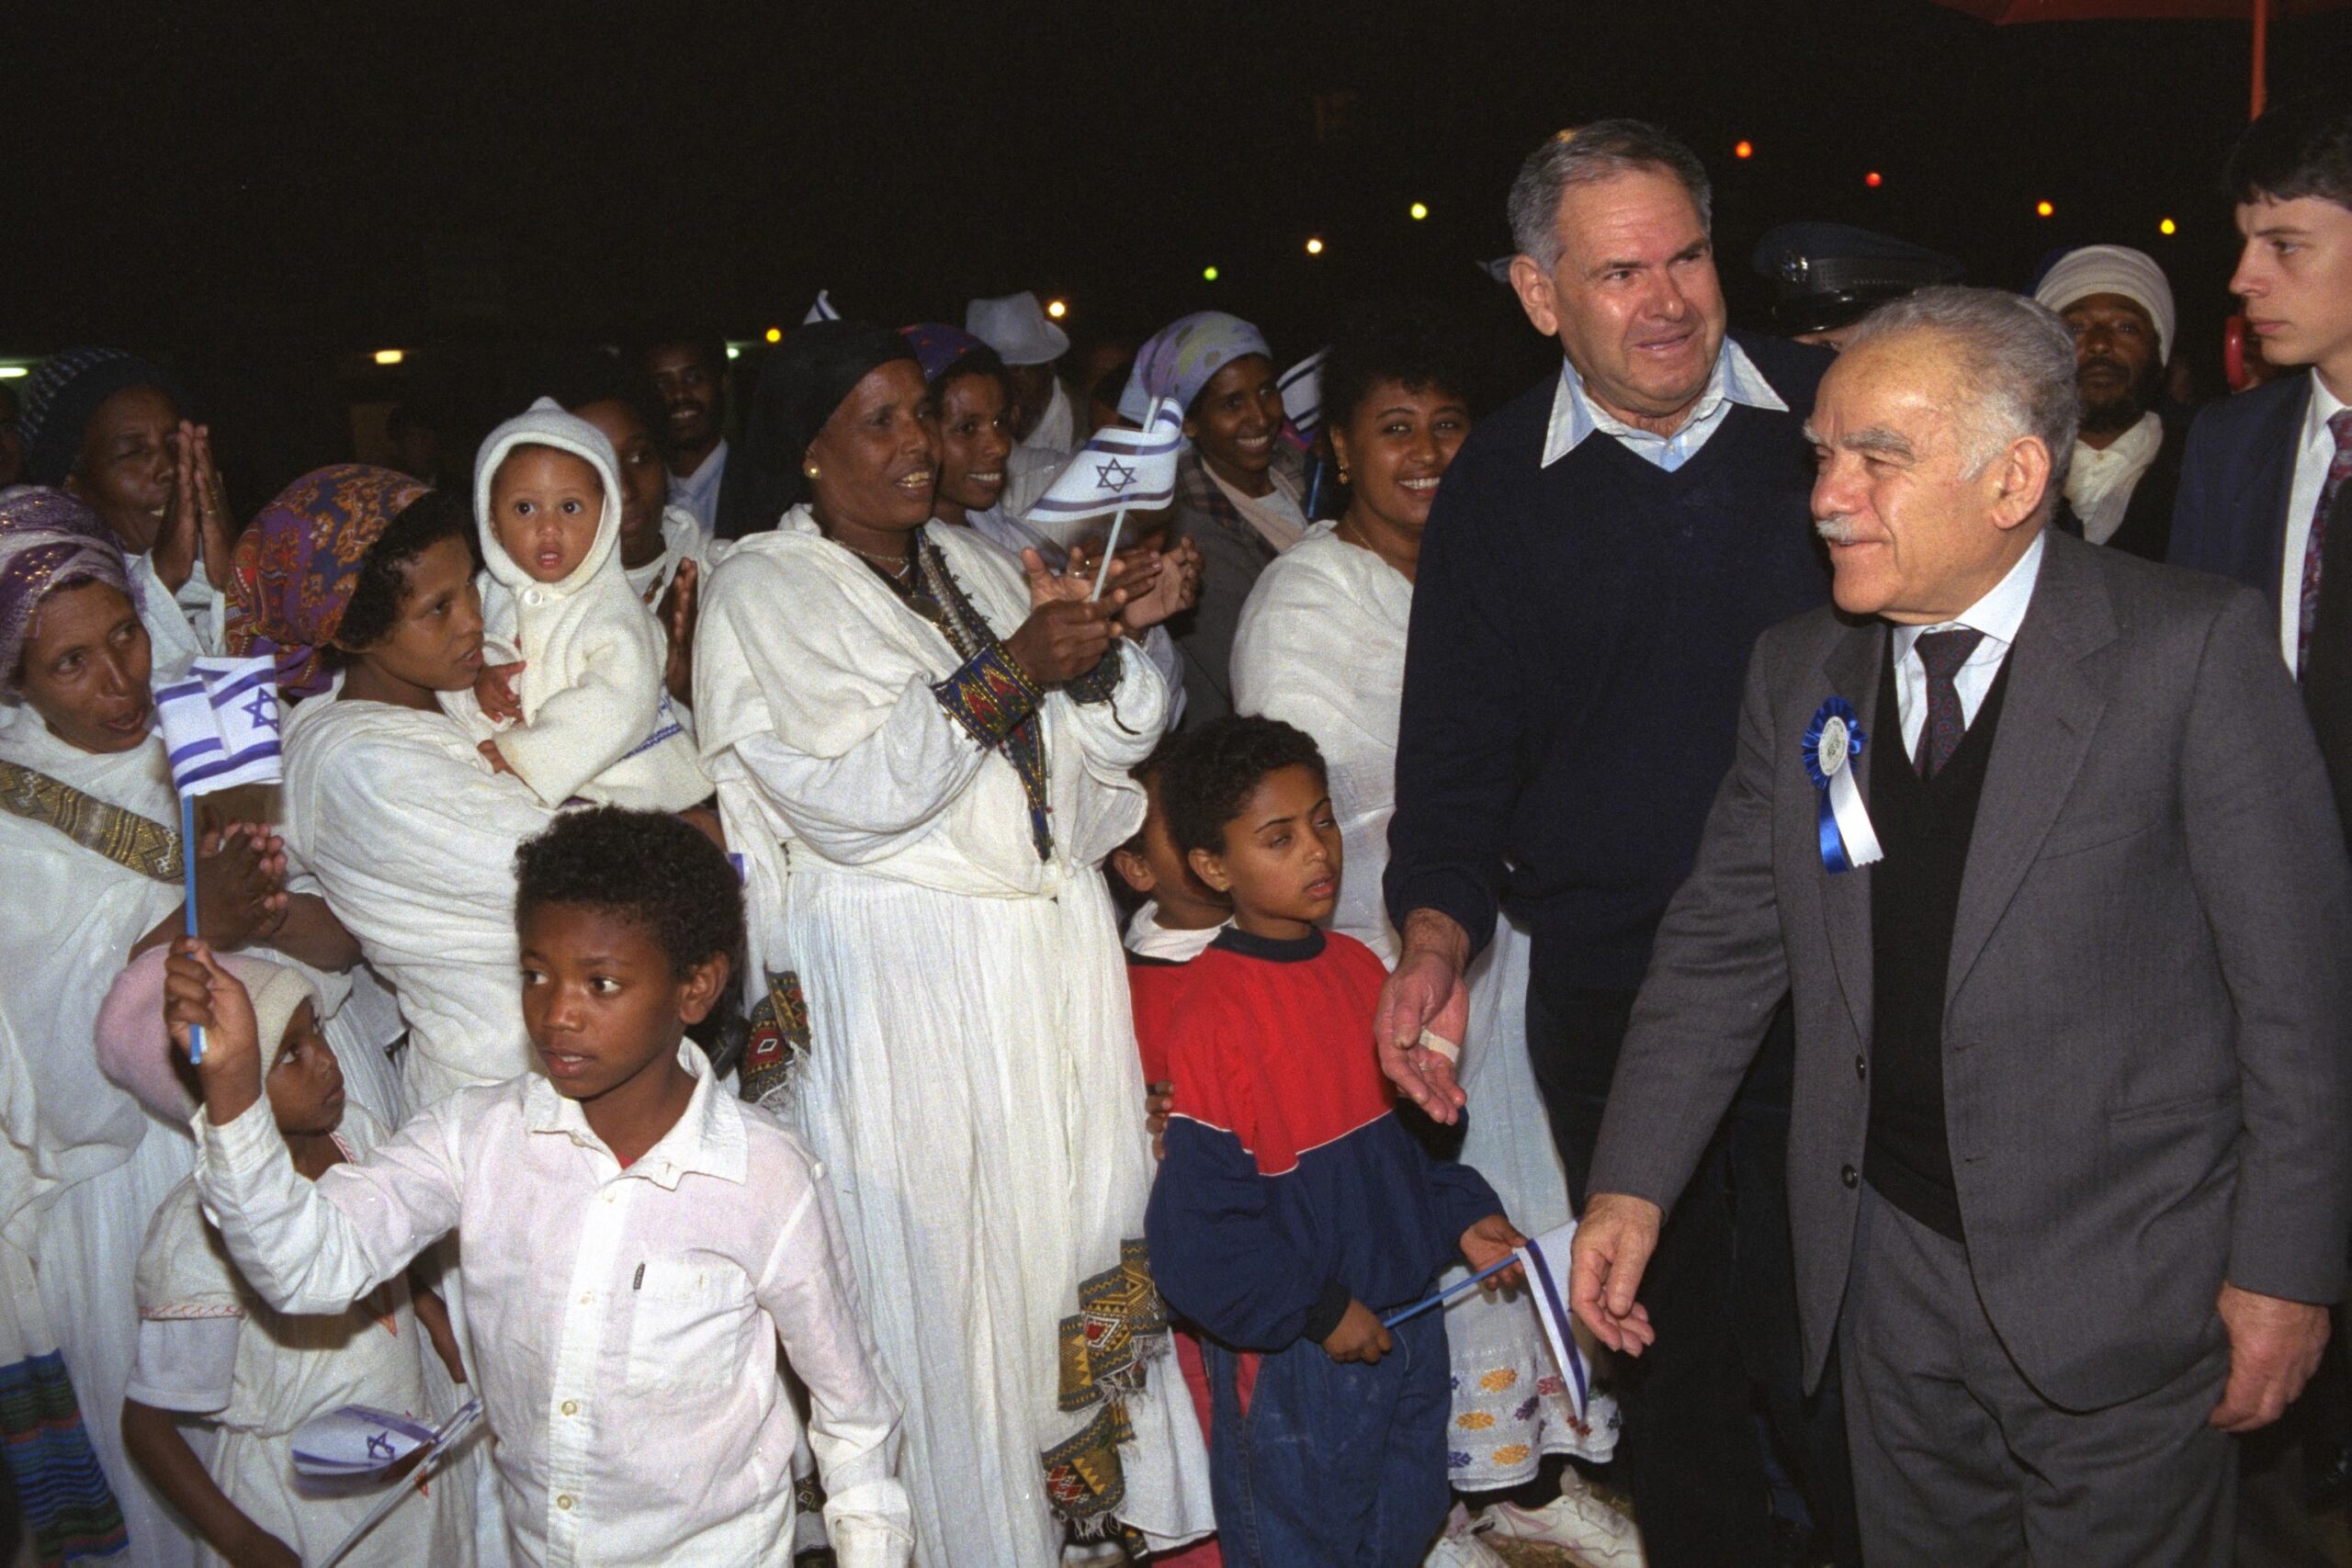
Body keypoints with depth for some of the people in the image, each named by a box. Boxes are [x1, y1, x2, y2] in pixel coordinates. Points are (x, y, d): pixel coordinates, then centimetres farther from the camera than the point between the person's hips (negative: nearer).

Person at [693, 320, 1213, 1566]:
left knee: (1079, 1228, 10)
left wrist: (1093, 653, -9)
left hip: (1056, 947, 6)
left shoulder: (973, 564, 14)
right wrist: (1008, 671, -21)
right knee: (936, 1266, 1)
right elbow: (847, 789, -17)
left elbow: (1117, 738, 12)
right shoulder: (763, 593, -4)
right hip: (900, 984, -5)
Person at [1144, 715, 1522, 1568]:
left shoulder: (1359, 967, 2)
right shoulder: (1210, 1017, -21)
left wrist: (1463, 1215, 3)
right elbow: (1198, 1225, -20)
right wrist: (1318, 1313, -16)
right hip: (1293, 1359, -7)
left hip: (1406, 1322, 7)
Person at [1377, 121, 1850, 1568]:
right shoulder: (1497, 487, 1)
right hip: (1606, 999, 2)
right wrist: (1438, 932, -12)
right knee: (1667, 1352, 16)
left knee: (1818, 1351, 4)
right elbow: (1456, 745, 4)